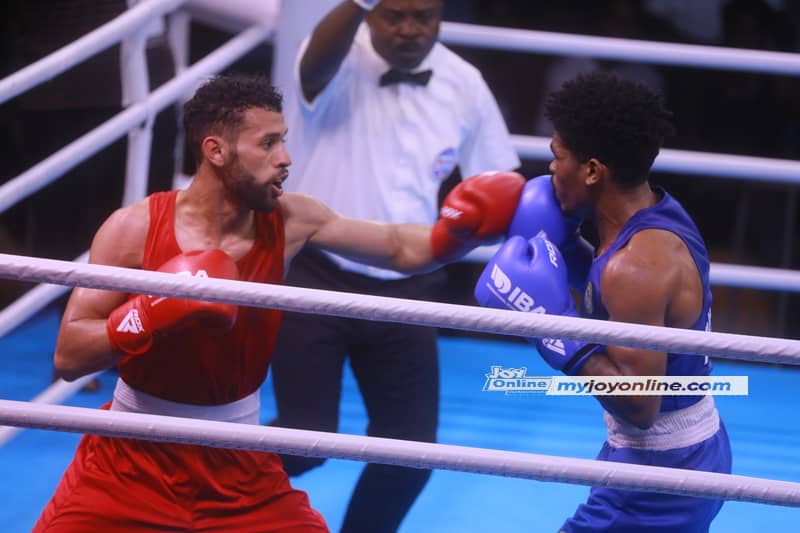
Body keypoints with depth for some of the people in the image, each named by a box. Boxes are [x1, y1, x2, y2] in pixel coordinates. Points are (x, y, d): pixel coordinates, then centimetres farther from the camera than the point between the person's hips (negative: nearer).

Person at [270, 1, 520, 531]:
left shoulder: (464, 84, 1)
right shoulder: (340, 63, -13)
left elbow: (498, 181, 10)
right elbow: (317, 62, -39)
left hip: (406, 290, 4)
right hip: (315, 278, -4)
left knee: (411, 447, 5)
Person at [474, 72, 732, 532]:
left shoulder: (637, 265, -28)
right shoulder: (660, 213, 1)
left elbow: (639, 404, -28)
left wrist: (553, 324, -27)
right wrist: (563, 248, 5)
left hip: (658, 473, -10)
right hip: (693, 450, 10)